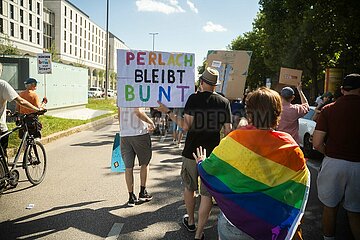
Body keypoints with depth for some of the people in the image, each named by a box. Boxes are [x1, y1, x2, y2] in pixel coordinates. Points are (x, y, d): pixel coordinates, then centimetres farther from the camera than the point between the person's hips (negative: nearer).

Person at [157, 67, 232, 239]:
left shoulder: (193, 98, -8)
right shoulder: (224, 102, -1)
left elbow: (185, 126, -12)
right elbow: (228, 131, 0)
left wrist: (168, 112, -3)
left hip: (192, 151, -1)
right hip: (213, 154, 1)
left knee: (189, 187, 20)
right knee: (207, 193, 8)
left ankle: (190, 222, 38)